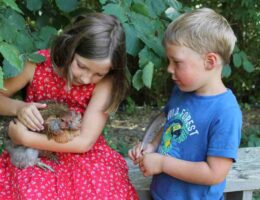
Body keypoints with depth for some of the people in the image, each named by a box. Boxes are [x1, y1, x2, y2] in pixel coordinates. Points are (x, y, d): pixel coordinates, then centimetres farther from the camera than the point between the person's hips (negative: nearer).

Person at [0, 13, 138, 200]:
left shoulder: (105, 83, -16)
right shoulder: (37, 64, -13)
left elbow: (85, 142, -19)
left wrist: (25, 138, -20)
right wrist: (18, 108, -21)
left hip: (83, 156, 0)